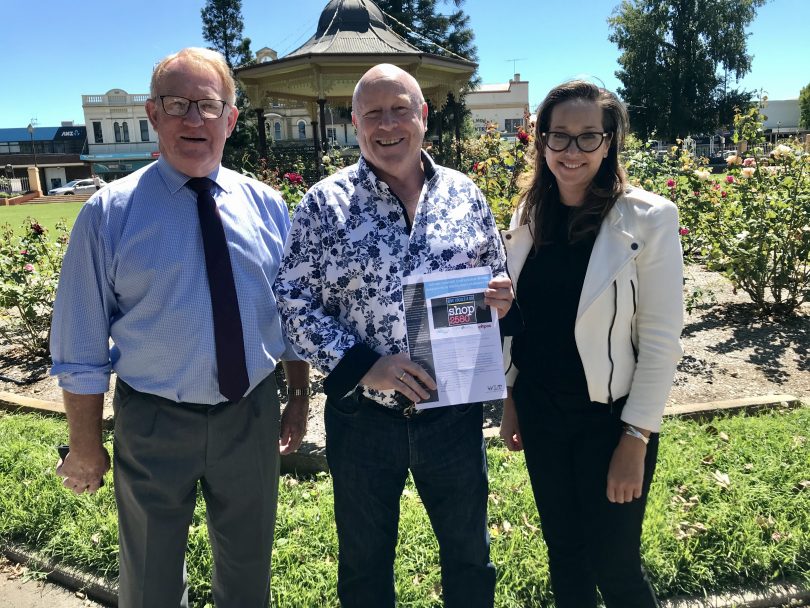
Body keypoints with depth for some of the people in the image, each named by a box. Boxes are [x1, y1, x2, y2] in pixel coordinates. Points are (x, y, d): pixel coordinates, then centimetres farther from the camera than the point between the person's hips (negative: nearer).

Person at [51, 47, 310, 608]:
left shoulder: (267, 206, -3)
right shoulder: (110, 213, -11)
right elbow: (82, 346, -7)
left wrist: (300, 397, 7)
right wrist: (86, 447, -3)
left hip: (253, 414, 2)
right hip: (155, 422, -2)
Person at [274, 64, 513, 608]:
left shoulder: (465, 193, 1)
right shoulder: (325, 202, -6)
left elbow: (496, 281, 11)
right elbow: (294, 301, -9)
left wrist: (502, 299, -12)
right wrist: (361, 365, -20)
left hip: (454, 413, 2)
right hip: (362, 416, -1)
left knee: (470, 552, 22)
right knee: (365, 562, 21)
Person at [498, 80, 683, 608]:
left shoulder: (648, 218, -13)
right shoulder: (529, 216, 1)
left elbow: (661, 339, -13)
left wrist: (636, 438, -13)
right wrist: (510, 400, 10)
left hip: (610, 416, -4)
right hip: (540, 413, 5)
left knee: (613, 564, 8)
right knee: (563, 550, 19)